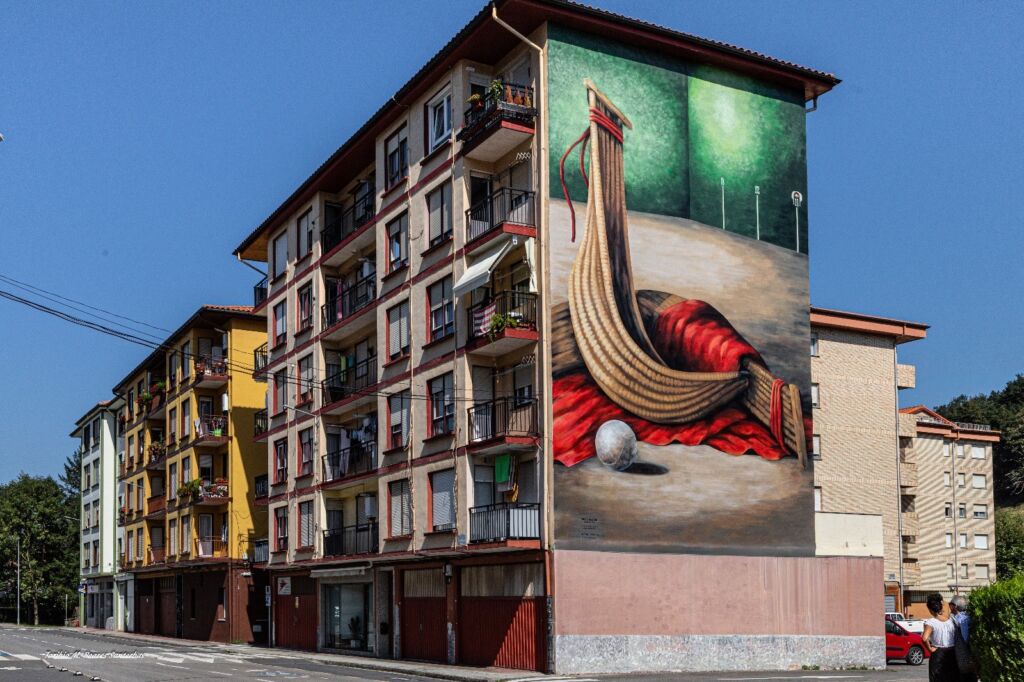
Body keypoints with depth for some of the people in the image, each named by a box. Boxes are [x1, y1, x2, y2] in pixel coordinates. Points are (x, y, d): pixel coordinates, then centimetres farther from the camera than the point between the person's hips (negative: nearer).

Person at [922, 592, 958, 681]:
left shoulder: (930, 622, -14)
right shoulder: (951, 619, 1)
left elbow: (924, 638, -28)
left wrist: (930, 648, -14)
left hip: (938, 655, -4)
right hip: (952, 654, 4)